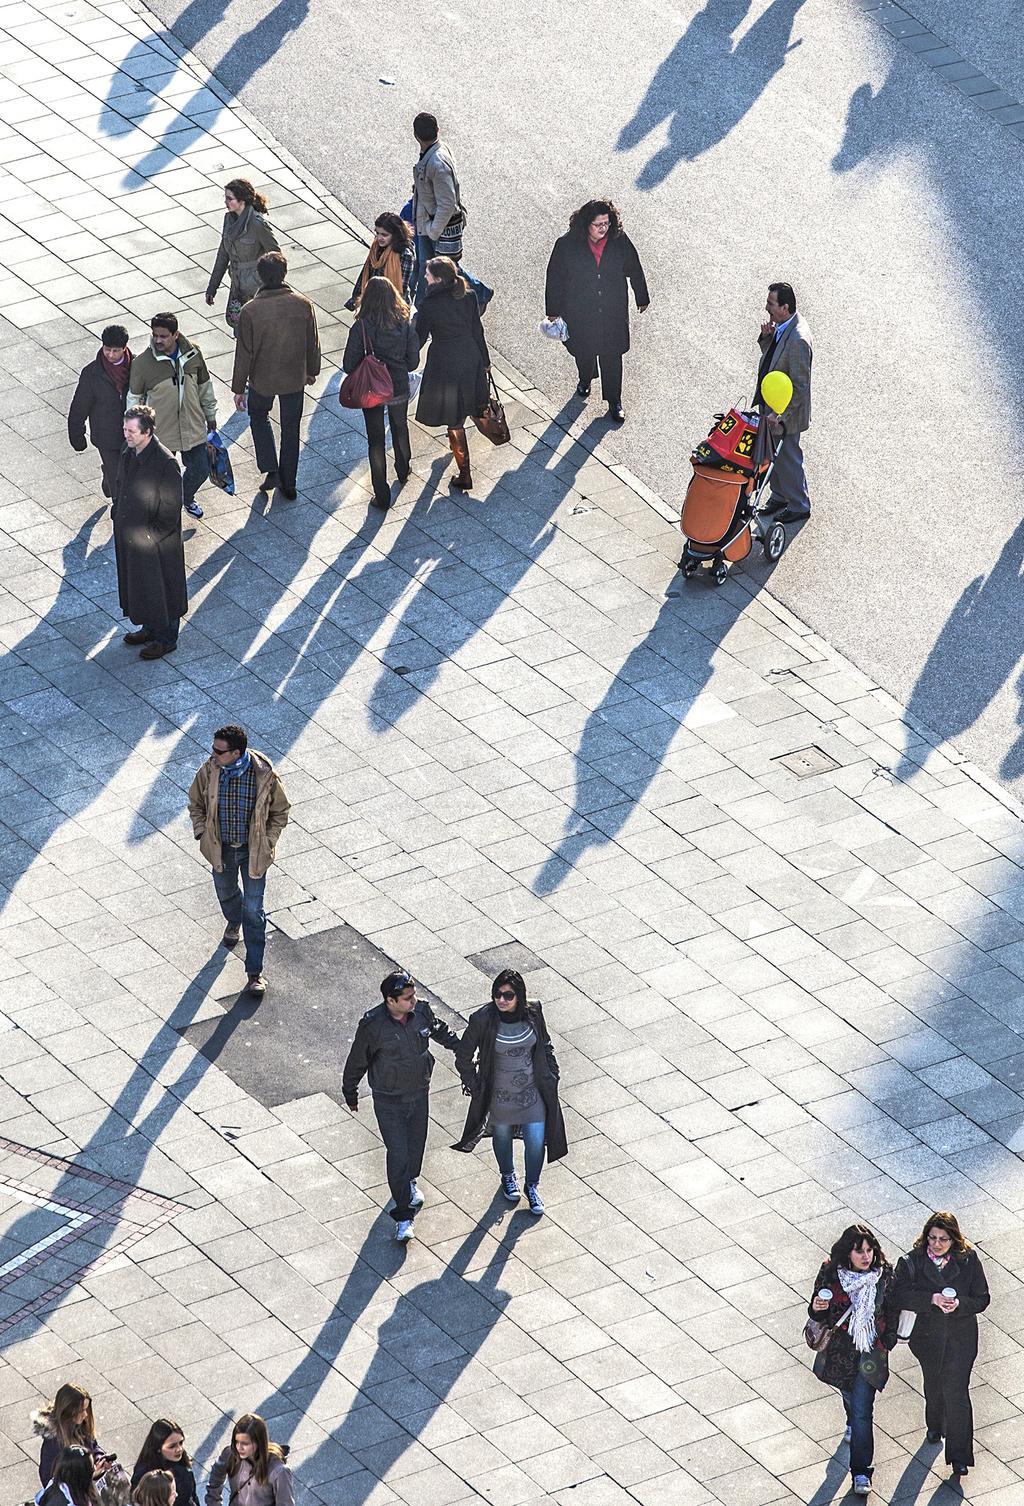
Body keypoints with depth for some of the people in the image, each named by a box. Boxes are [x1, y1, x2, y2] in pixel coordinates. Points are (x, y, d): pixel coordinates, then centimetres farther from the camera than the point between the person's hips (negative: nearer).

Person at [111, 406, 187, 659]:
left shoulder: (165, 463, -28)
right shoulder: (129, 453, -4)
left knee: (159, 588, 9)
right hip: (128, 532, 8)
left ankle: (166, 638, 27)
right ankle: (150, 628, 43)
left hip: (155, 541, -8)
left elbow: (171, 508, -22)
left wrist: (152, 534, -18)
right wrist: (117, 513, 7)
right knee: (136, 581, 23)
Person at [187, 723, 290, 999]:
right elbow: (196, 803, 3)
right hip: (221, 849, 3)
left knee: (253, 911, -1)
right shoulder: (208, 772, -17)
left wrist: (267, 842, -10)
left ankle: (255, 972, 7)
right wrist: (201, 834, -7)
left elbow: (280, 811, -5)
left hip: (253, 851, -3)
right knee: (227, 893, 28)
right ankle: (234, 922, 64)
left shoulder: (265, 776, -23)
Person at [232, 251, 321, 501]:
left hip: (262, 380, -2)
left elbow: (244, 353, -15)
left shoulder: (250, 312, -24)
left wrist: (239, 388, -2)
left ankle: (271, 471, 18)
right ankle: (288, 484, 30)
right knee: (291, 428, 20)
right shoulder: (303, 305, -16)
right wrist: (312, 371, 16)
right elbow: (313, 343, -3)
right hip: (295, 378, 2)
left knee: (259, 415, 27)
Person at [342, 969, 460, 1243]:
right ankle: (404, 1216, 4)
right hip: (389, 1102, -5)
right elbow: (357, 1062, -10)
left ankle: (410, 1182, 54)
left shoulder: (421, 1010, -14)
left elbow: (439, 1030, 10)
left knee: (416, 1142, 23)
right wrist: (350, 1094, 2)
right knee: (398, 1154, -5)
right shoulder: (372, 1025, -26)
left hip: (419, 1093, 5)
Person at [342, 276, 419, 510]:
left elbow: (349, 364, -16)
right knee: (400, 429, 29)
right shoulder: (405, 326, -14)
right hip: (399, 389, 3)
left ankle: (381, 494, 12)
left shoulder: (361, 328, -21)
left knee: (376, 440, 10)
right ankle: (403, 471, 52)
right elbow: (413, 361, -6)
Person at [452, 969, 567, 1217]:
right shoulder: (483, 1020, -24)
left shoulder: (533, 1014, -15)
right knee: (502, 1136, 22)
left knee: (536, 1142, 6)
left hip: (532, 1091, 1)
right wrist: (476, 1087, -10)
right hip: (500, 1093, -1)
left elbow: (545, 1046, 4)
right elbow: (463, 1057, -12)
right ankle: (507, 1176, 53)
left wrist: (551, 1075, 4)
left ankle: (532, 1186, 34)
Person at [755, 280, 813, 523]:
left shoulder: (797, 341, -33)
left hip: (787, 414, -9)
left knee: (788, 460, 11)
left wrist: (780, 415, -27)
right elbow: (770, 354, 14)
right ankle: (778, 496, 45)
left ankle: (799, 506, 30)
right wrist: (766, 337, -7)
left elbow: (800, 387, -28)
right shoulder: (782, 326, -4)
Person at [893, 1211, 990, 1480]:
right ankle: (935, 1425, 53)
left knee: (956, 1392, -8)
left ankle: (959, 1455, -1)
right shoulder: (911, 1263, -11)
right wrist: (933, 1299, -36)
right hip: (927, 1335, 2)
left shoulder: (968, 1261, -10)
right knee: (933, 1385, 24)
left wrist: (960, 1304, -28)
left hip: (960, 1339, -2)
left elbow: (981, 1298, -8)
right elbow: (902, 1296, -23)